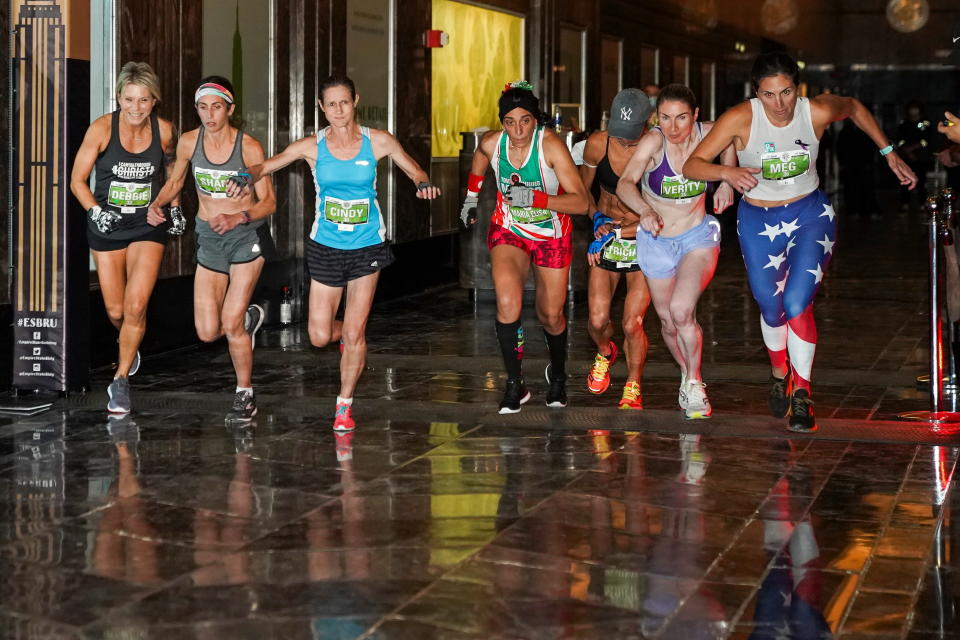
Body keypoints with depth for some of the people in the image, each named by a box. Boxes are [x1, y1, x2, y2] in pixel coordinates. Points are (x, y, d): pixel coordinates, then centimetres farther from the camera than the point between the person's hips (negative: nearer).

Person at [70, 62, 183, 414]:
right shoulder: (102, 128, -14)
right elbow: (77, 180, -7)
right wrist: (95, 211, -21)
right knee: (116, 312, 6)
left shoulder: (164, 130, -7)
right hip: (107, 225, 0)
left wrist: (174, 207, 11)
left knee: (136, 307, -14)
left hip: (148, 225, 0)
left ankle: (121, 380, 3)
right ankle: (130, 349, 42)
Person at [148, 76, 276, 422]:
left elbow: (268, 202, -11)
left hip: (246, 235, -4)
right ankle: (249, 317, 35)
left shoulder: (249, 147, -14)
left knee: (231, 325, -12)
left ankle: (245, 396, 9)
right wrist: (157, 203, -7)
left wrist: (238, 218, -29)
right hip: (209, 238, 4)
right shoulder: (189, 142, -4)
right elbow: (175, 181, 14)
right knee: (208, 332, 1)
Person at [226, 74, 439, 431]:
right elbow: (266, 166, -5)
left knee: (354, 334, -3)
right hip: (326, 247, 1)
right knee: (319, 337, 3)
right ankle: (350, 337, 40)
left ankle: (345, 405, 16)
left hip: (367, 246, -1)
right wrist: (248, 177, -27)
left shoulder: (377, 141, -6)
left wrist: (423, 183, -20)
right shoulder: (312, 147, -6)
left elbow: (413, 169, 3)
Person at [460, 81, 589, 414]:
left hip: (552, 235, -1)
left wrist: (536, 198, -42)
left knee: (551, 315, 10)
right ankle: (515, 385, -10)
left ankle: (558, 375, 42)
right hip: (508, 231, 1)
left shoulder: (550, 145, -27)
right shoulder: (491, 143, -15)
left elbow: (581, 202, -32)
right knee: (508, 304, -24)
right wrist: (471, 197, 19)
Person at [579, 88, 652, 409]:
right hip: (606, 237, 3)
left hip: (644, 241, -3)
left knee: (632, 324, -10)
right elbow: (582, 188, 10)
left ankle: (633, 387, 14)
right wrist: (596, 218, -4)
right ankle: (605, 353, 33)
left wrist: (622, 229, -20)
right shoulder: (598, 144, -9)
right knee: (597, 319, -4)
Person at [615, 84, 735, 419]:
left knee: (681, 310, -23)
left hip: (698, 237, -1)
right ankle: (687, 374, 41)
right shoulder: (654, 141, -22)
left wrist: (727, 183, -1)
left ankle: (694, 383, -1)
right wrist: (644, 210, -55)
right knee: (669, 323, 11)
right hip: (656, 241, 1)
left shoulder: (709, 134, -15)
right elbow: (625, 183, -36)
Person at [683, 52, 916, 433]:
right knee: (771, 308, 8)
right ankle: (780, 373, 39)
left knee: (797, 304, -15)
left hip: (811, 215, 0)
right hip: (758, 221, 1)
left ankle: (801, 394, 0)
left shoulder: (817, 112, -17)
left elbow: (854, 107, 8)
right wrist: (725, 172, -43)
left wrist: (888, 153, 10)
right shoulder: (740, 119, -22)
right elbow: (692, 165, -23)